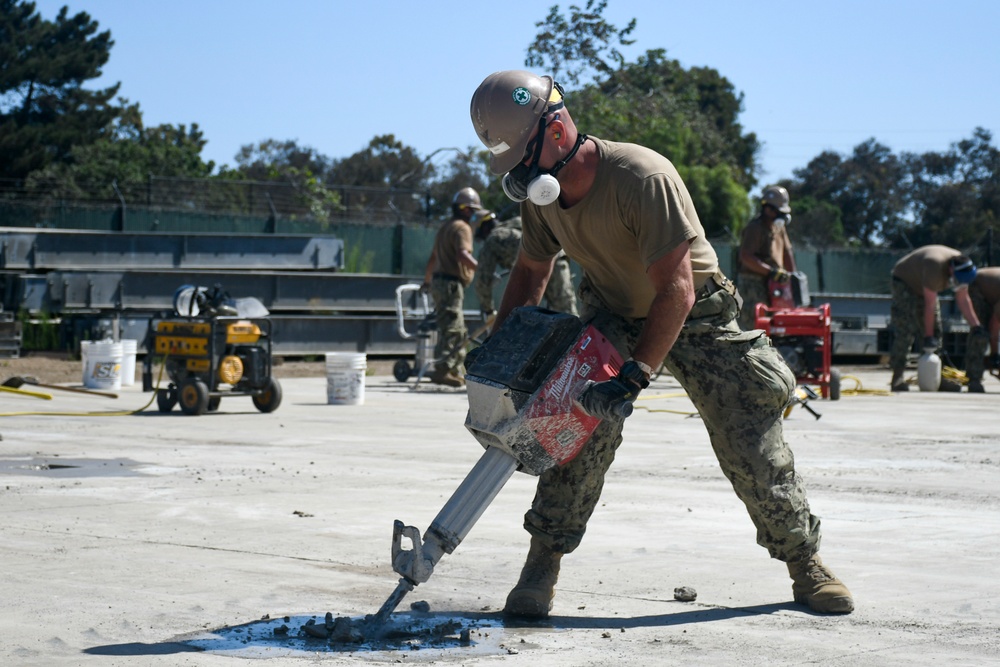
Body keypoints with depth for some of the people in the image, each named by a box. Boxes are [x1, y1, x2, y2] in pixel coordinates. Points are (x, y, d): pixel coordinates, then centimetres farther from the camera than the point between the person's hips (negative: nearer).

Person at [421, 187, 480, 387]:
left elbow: (433, 258, 32)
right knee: (451, 329, -15)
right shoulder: (461, 228, -9)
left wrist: (427, 280, 44)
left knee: (458, 331, 14)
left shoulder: (445, 227, 23)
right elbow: (463, 255, -27)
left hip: (439, 282, 10)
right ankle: (441, 370, -22)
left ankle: (455, 371, 15)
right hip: (451, 284, -10)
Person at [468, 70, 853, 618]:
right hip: (613, 316, 4)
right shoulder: (540, 191, -12)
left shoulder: (642, 177, -34)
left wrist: (634, 377, -38)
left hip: (695, 319, -4)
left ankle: (805, 564, 15)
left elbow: (675, 290, -34)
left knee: (752, 448, -4)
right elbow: (531, 269, 6)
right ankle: (542, 565, -14)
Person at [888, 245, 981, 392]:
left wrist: (976, 326, -11)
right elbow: (930, 305, -34)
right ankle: (897, 378, -18)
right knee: (905, 332, -18)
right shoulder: (935, 267, -39)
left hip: (922, 287, 8)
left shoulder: (962, 268, -15)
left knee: (936, 331, 1)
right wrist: (928, 336, -30)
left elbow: (963, 300, -5)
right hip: (904, 282, -8)